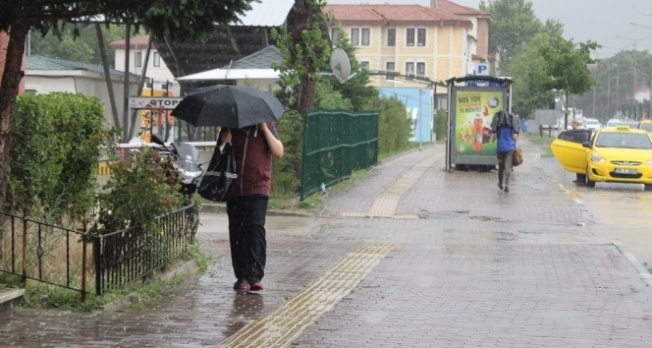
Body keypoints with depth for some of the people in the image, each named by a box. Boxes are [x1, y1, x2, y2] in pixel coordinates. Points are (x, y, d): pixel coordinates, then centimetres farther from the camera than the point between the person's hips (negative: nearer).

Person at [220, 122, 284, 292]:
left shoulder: (267, 125, 7)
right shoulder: (231, 126, 10)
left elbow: (279, 153, -3)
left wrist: (264, 129, -9)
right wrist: (227, 136, -12)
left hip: (258, 188, -2)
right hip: (234, 188, 3)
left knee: (256, 228, -14)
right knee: (237, 233, 3)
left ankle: (255, 276, -17)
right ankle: (242, 276, 10)